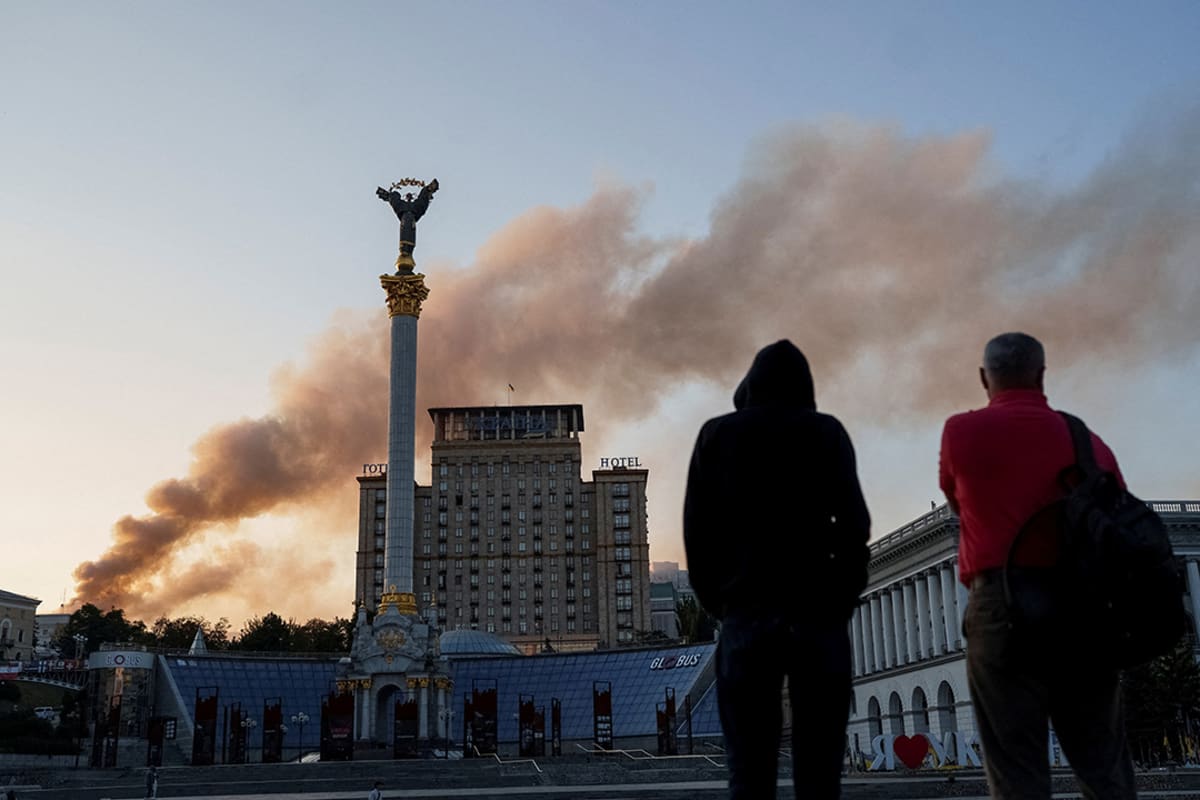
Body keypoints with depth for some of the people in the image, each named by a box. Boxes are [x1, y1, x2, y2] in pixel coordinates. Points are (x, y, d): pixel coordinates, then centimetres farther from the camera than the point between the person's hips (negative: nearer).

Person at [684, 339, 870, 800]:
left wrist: (716, 601, 10)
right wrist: (843, 598, 7)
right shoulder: (825, 432, 6)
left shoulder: (717, 434, 9)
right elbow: (854, 522, -1)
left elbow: (698, 529, 4)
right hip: (817, 611, 0)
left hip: (746, 611, 1)